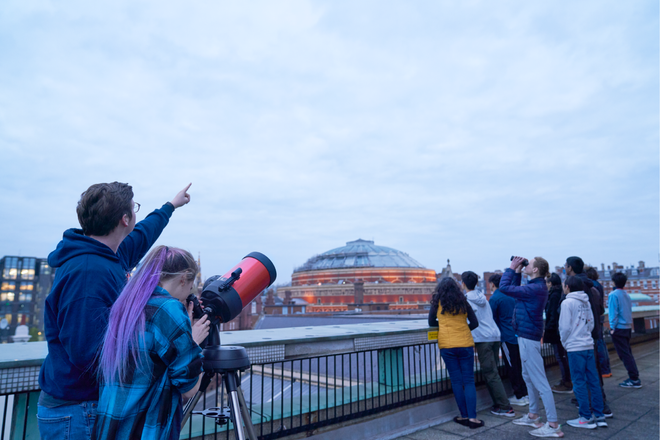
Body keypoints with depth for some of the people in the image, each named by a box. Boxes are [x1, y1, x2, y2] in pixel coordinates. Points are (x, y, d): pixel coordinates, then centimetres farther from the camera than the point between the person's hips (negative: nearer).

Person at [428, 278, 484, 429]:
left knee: (456, 381, 6)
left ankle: (465, 416, 10)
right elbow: (474, 323, 8)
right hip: (465, 344, 1)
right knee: (469, 381, 5)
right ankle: (472, 417, -1)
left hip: (447, 345, -1)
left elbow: (431, 322, 5)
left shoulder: (437, 302, 1)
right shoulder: (463, 301, 7)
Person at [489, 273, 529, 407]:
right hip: (518, 335, 7)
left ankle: (520, 397, 6)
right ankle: (525, 393, 20)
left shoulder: (494, 298, -11)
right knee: (519, 365, 15)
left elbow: (493, 319, -7)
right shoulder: (511, 295, 11)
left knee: (512, 367, 1)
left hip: (507, 337, -7)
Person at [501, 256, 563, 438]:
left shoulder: (535, 288, -22)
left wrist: (512, 268, -12)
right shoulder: (536, 286, 9)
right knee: (528, 376, 20)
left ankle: (553, 425, -1)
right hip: (527, 335, 11)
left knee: (539, 381, -6)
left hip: (528, 337, -11)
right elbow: (515, 289, 21)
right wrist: (517, 272, 10)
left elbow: (505, 288, -25)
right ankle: (533, 416, 33)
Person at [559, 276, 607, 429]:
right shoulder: (586, 302, 10)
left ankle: (586, 418, 5)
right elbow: (591, 323, 13)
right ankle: (599, 416, 17)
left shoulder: (567, 302, -11)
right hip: (589, 346, 7)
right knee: (593, 381, 11)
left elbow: (564, 327, -11)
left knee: (579, 382, 0)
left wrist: (565, 342, 3)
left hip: (575, 348, -7)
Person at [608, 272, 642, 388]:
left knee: (625, 354, -3)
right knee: (628, 353, 15)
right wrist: (629, 324, 18)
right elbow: (629, 310, 13)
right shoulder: (626, 295, 8)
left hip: (618, 328, -8)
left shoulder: (613, 295, -14)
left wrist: (613, 327, -11)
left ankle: (634, 379, -2)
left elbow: (613, 313, -16)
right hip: (628, 327, 8)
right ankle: (634, 377, 18)